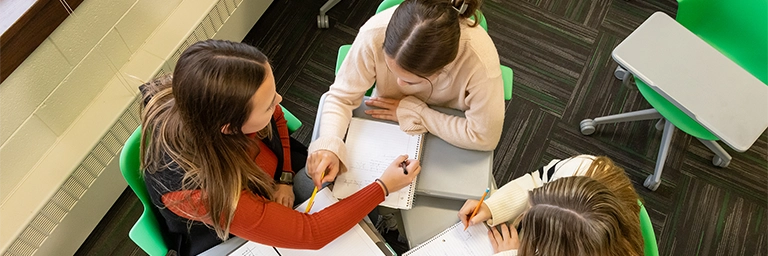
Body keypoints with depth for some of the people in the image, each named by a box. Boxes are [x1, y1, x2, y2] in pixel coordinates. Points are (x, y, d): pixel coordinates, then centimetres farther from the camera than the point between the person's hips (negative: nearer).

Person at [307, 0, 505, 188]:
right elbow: (341, 98, -21)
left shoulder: (479, 59, -38)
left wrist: (413, 112, -26)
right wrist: (328, 145, -40)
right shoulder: (375, 34, -34)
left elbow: (484, 137, -27)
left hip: (449, 138, 0)